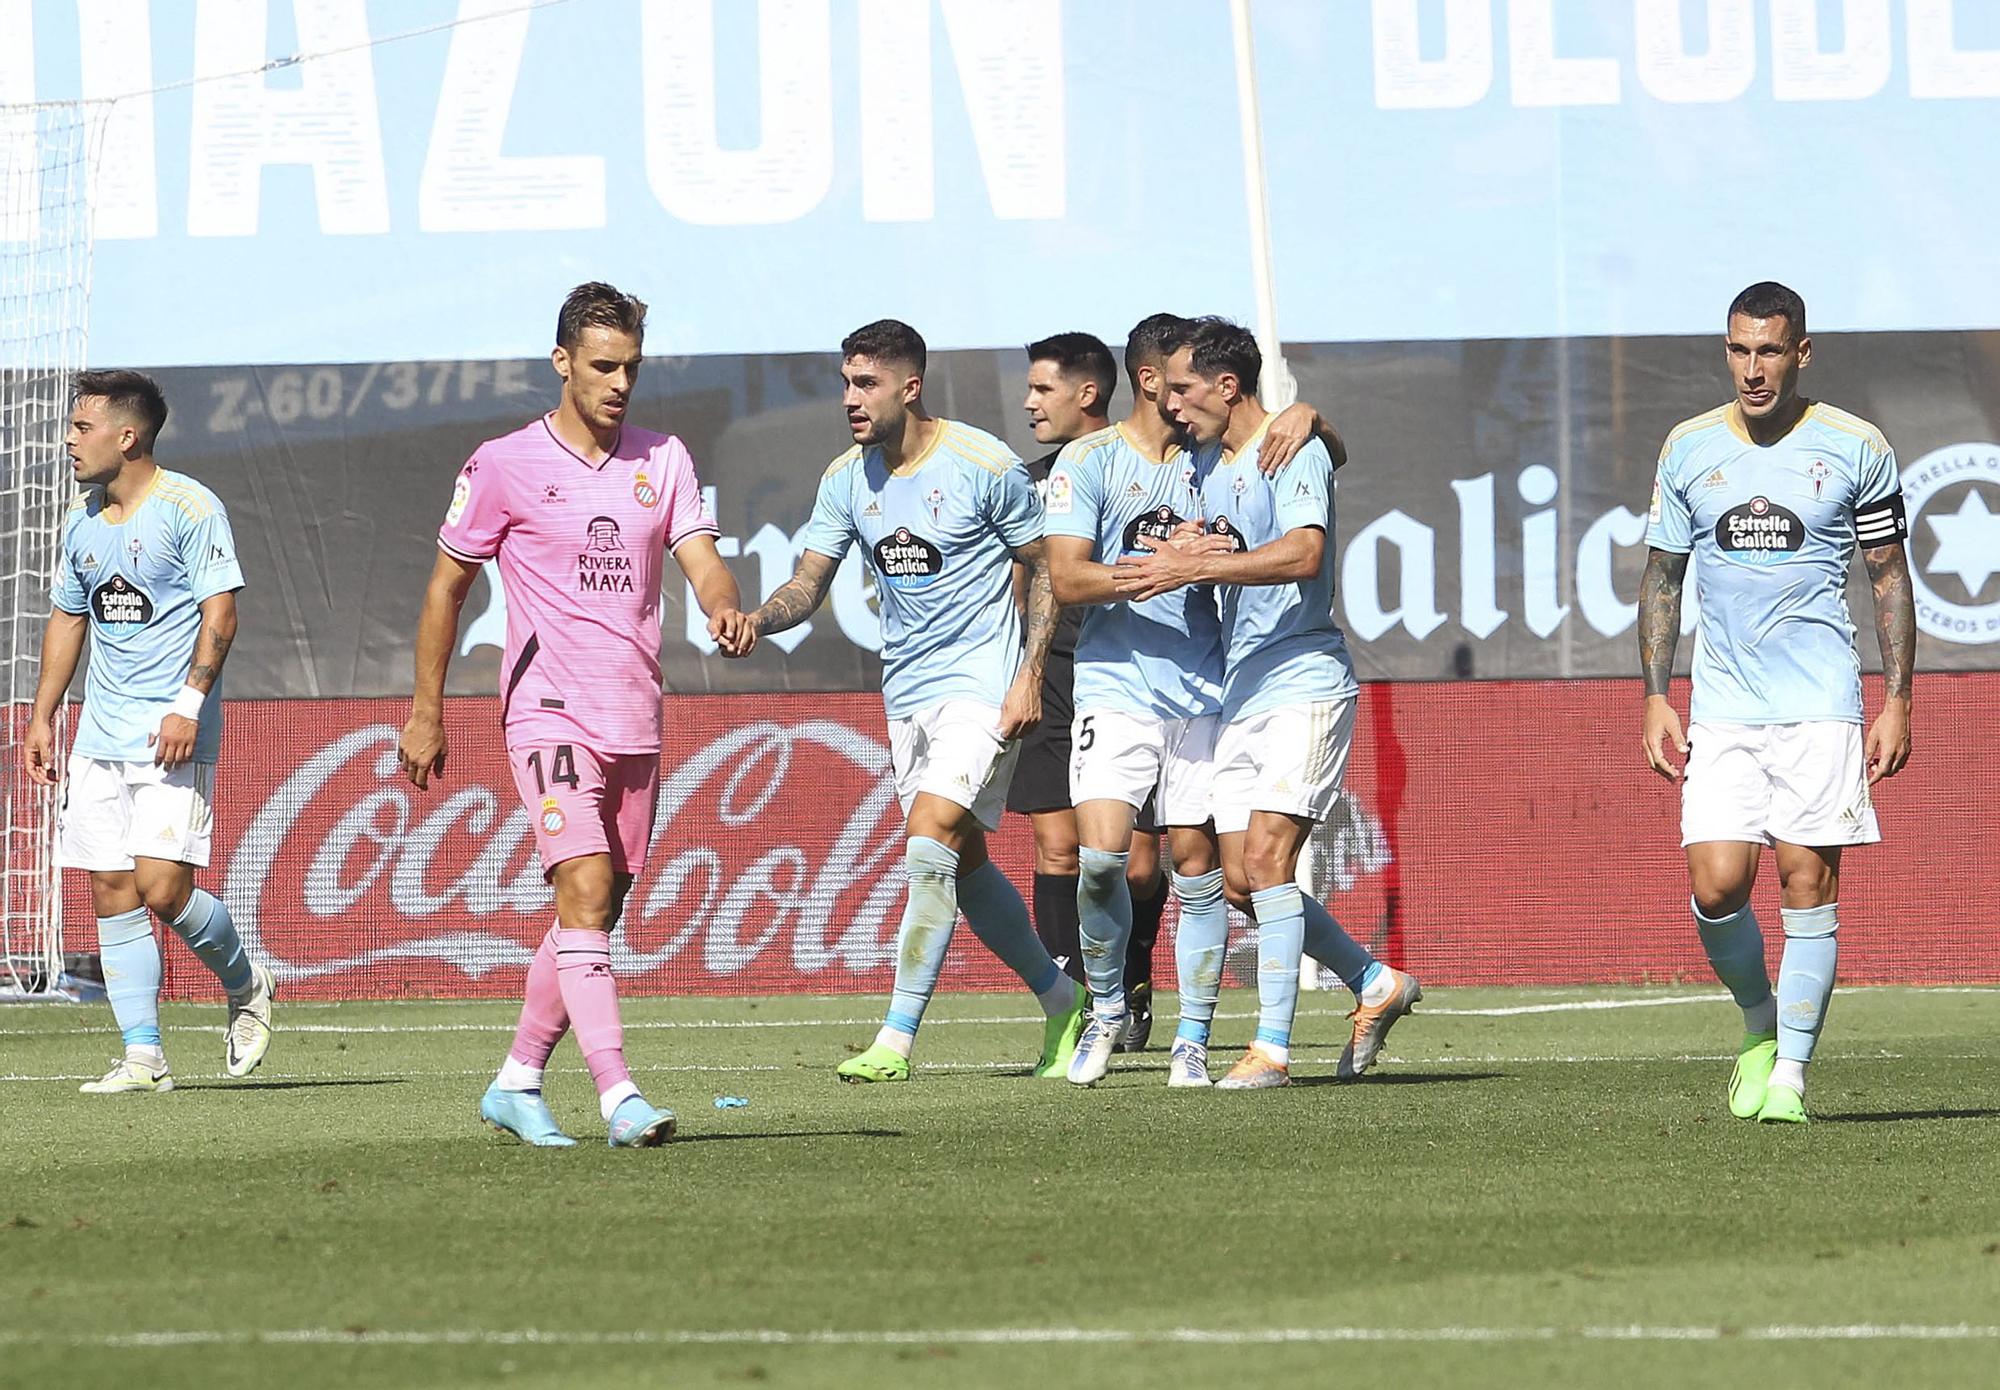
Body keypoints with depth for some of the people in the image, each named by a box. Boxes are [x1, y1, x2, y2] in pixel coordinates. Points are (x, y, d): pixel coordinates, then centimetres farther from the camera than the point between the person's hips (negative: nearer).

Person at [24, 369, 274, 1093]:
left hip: (173, 735, -7)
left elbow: (220, 610, -12)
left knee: (162, 889, -14)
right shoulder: (83, 517, 13)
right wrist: (42, 717, 17)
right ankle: (143, 1056, 3)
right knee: (112, 895, 1)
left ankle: (246, 984, 13)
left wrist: (190, 702, -21)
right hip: (100, 736, 7)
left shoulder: (189, 507, -8)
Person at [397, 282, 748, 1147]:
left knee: (598, 913, 9)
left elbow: (700, 559, 1)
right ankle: (618, 1098, -27)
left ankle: (517, 1083, 23)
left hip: (635, 719, 5)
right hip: (550, 710, -5)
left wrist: (725, 608, -23)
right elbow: (447, 587, 5)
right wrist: (425, 712, 5)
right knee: (585, 890, -19)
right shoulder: (504, 465, -2)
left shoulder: (662, 459, 9)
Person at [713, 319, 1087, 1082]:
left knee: (929, 842, -18)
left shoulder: (983, 466, -12)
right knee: (962, 859, 11)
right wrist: (757, 620, -19)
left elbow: (1047, 568, -4)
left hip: (983, 687, -7)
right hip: (906, 694, 7)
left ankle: (897, 1040, -16)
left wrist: (1030, 674, -12)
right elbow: (810, 582, 3)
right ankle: (1062, 1000, 30)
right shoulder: (847, 478, 3)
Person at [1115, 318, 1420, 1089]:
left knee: (1265, 857, -17)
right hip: (1240, 694, 9)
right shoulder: (1206, 461, 15)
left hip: (1304, 683, -9)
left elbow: (1304, 554, -27)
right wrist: (1184, 550, 4)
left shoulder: (1294, 452, -11)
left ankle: (1273, 1046, -15)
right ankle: (1376, 984, 20)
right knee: (1240, 880, 4)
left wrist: (1192, 567, -31)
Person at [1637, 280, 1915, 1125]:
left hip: (1820, 704, -2)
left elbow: (1890, 577, 6)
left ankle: (1790, 1071, 1)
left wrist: (1898, 702, 0)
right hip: (1721, 706, 2)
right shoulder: (1688, 450, 6)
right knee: (1716, 884, -8)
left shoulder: (1855, 449, 0)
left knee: (1807, 880, -6)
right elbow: (1661, 575, 14)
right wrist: (1654, 697, 5)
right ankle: (1760, 1026, 18)